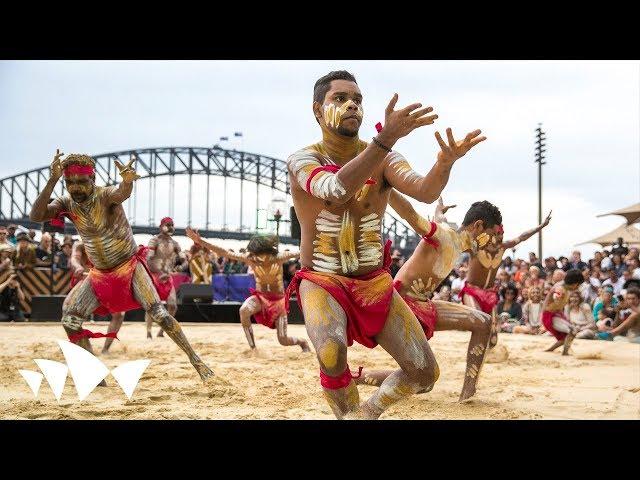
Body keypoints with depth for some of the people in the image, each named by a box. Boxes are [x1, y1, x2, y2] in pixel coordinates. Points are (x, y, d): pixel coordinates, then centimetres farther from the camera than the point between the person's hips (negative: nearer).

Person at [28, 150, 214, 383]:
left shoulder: (105, 195, -22)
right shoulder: (66, 203, -9)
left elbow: (122, 193, -47)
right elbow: (35, 216, -27)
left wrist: (127, 181, -72)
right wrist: (52, 180, -39)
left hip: (130, 267, -5)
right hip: (99, 274, 5)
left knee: (158, 312, -18)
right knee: (70, 318, -5)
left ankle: (195, 360, -8)